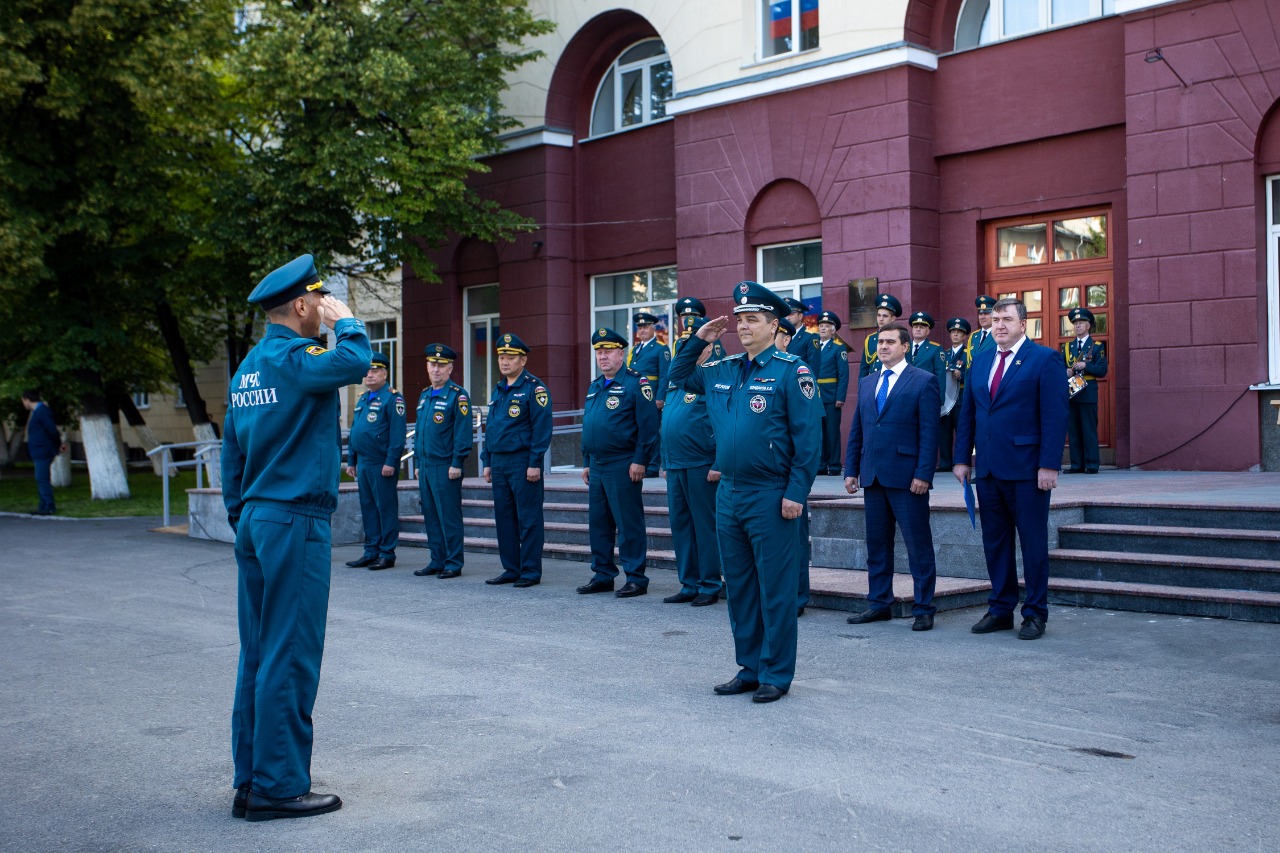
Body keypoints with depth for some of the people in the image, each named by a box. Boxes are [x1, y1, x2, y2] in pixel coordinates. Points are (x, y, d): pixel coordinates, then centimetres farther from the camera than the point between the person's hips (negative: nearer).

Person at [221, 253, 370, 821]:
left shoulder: (247, 368, 16)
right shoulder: (292, 356, -12)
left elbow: (231, 454, 19)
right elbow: (353, 363, -30)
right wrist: (345, 321, -10)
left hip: (255, 521, 9)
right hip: (295, 522, -9)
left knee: (258, 656, 12)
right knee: (289, 658, -4)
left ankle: (251, 782, 18)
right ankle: (278, 788, 1)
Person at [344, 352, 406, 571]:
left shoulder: (392, 398, -7)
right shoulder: (362, 399, 18)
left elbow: (398, 433, -14)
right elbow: (354, 432, 23)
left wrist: (391, 462, -19)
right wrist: (351, 461, 18)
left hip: (382, 464, -8)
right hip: (363, 464, 8)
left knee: (386, 508, -2)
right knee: (367, 507, 11)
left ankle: (387, 554, 3)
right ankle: (371, 552, 18)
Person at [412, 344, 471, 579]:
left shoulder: (458, 395, -8)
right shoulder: (424, 395, 16)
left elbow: (463, 432, -13)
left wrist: (457, 463, -17)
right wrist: (418, 462, 18)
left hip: (445, 467, -8)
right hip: (425, 466, 8)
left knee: (449, 516, -4)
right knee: (431, 516, 10)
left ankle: (453, 564, 2)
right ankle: (437, 561, 17)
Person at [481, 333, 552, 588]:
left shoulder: (534, 388, -8)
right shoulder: (498, 390, 16)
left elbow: (542, 428, -13)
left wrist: (535, 463, -17)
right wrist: (487, 462, 16)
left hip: (522, 462, -8)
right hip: (499, 463, 8)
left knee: (528, 519, -3)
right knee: (504, 518, 10)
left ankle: (531, 572, 3)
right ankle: (511, 569, 18)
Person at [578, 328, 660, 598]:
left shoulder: (635, 383, -8)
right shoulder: (594, 386, 16)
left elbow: (648, 425, -13)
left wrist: (640, 460, -17)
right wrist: (586, 463, 18)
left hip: (623, 466, -8)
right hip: (597, 466, 8)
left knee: (629, 524, -3)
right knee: (598, 523, 12)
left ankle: (636, 579, 4)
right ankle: (603, 575, 21)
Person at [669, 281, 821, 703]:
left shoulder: (791, 370, -8)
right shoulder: (722, 370, 11)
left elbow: (809, 437, -12)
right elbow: (679, 376, 28)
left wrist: (796, 492, -17)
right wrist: (699, 340, 12)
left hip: (771, 497, -7)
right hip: (729, 493, 7)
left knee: (775, 588, 1)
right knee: (739, 586, 13)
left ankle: (776, 674, 11)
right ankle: (750, 668, 24)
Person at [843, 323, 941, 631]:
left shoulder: (923, 381, -3)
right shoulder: (866, 383, 16)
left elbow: (929, 432, -8)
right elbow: (856, 430, 17)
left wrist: (923, 474, -15)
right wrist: (851, 469, 10)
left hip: (906, 476, -6)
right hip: (872, 476, 6)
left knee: (918, 546, 0)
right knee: (877, 545, 11)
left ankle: (924, 609, 7)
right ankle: (879, 603, 21)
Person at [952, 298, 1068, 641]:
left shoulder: (1045, 359, -5)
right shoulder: (980, 360, 14)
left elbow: (1055, 416, -10)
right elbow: (967, 413, 16)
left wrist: (1049, 465, -16)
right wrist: (961, 458, 8)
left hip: (1026, 469, -6)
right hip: (988, 469, 6)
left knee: (1033, 542, 2)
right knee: (994, 541, 11)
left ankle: (1035, 613, 11)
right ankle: (1000, 609, 20)